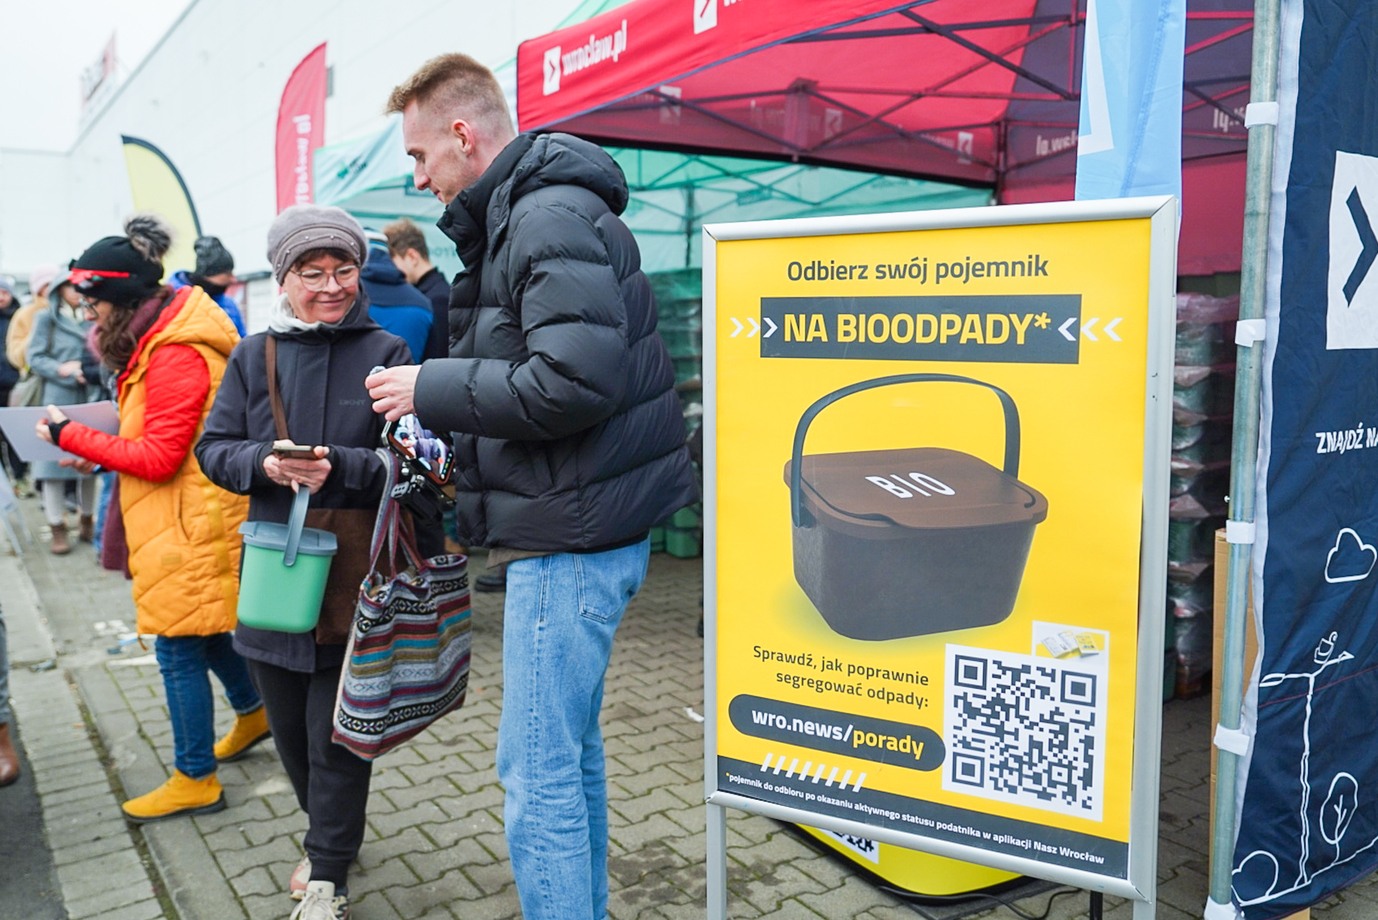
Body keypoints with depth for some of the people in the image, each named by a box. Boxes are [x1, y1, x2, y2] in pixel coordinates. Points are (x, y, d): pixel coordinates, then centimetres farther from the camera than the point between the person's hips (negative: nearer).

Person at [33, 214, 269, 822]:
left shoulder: (176, 355, -21)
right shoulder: (164, 338, 10)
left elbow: (158, 457, -21)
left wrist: (72, 437, -13)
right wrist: (100, 450, 3)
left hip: (189, 523, -10)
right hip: (194, 516, 10)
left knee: (179, 649, 1)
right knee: (205, 628, 22)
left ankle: (195, 779, 14)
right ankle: (252, 713, 42)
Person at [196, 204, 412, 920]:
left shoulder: (385, 354, -3)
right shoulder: (253, 356, 7)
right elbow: (214, 449, 6)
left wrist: (338, 467, -22)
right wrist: (263, 463, -15)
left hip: (354, 574, -4)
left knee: (337, 732, 3)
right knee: (289, 725, 17)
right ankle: (328, 833, 41)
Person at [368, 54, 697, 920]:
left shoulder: (553, 216, -14)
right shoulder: (520, 217, 16)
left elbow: (573, 383, -25)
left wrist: (434, 387, -14)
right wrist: (454, 438, 9)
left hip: (571, 535, -11)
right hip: (573, 527, 11)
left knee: (537, 772, -2)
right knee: (571, 748, 21)